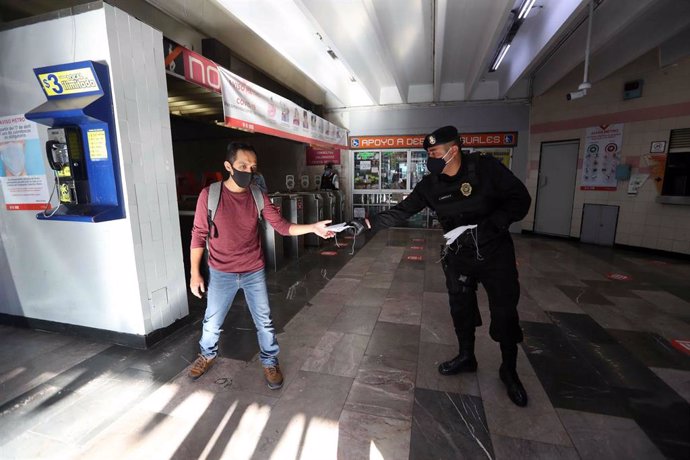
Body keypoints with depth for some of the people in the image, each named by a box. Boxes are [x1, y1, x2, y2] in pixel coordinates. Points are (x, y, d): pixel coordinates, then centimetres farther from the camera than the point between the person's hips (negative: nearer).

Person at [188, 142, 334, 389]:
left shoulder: (259, 196, -7)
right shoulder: (209, 195, -14)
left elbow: (282, 226, -7)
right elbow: (198, 235, -7)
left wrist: (313, 227, -20)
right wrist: (195, 272, -5)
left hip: (254, 272, 1)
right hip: (221, 273, -1)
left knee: (264, 321, 11)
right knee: (212, 321, 19)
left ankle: (270, 362, 33)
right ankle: (207, 355, 49)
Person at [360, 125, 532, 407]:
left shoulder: (486, 168, -15)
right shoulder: (430, 184, -6)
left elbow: (520, 198, -11)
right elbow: (401, 211, -5)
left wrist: (491, 225, -25)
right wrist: (369, 223, -14)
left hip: (495, 251, -3)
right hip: (458, 255, 3)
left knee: (505, 312, 5)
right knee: (460, 308, 13)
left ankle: (509, 370, 28)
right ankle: (466, 357, 37)